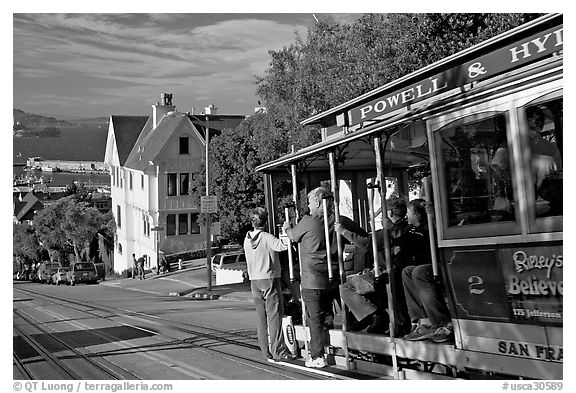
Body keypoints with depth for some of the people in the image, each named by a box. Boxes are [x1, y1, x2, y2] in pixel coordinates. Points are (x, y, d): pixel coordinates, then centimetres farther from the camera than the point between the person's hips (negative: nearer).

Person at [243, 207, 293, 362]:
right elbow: (283, 246, -28)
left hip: (254, 281, 6)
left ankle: (266, 351, 14)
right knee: (274, 315, -3)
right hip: (270, 279, -6)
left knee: (261, 317, 10)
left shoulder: (247, 239, 6)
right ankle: (278, 351, -4)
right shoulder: (267, 238, -13)